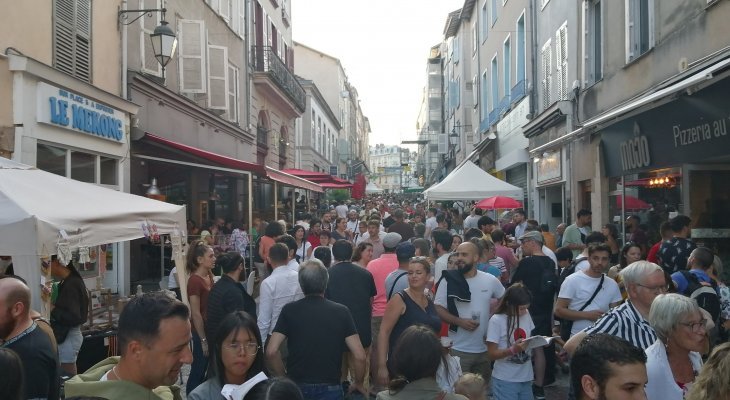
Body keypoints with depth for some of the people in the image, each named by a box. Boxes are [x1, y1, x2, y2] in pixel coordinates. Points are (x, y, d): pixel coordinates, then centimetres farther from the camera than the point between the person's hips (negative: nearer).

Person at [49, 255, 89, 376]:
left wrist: (52, 310, -15)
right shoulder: (69, 282, 8)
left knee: (67, 376, -1)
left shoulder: (71, 285, -19)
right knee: (71, 377, 16)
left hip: (68, 338, -9)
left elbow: (73, 317, -22)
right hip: (67, 335, 9)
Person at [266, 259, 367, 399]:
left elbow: (271, 351, -12)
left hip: (296, 387, 1)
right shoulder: (341, 311, -6)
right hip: (330, 388, -1)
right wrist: (358, 384, 7)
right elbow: (360, 356, -9)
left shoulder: (289, 310, -6)